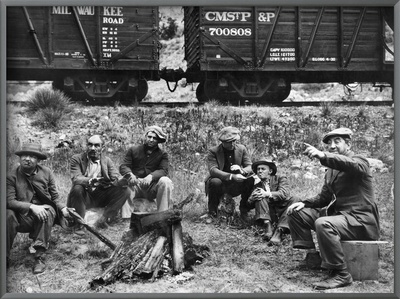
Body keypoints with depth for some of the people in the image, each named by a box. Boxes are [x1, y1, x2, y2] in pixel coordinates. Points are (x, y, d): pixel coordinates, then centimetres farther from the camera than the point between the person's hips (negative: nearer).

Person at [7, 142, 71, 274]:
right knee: (8, 215, -31)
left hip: (44, 211, 1)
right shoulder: (12, 176, -3)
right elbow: (10, 201, -12)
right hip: (22, 218, -1)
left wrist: (63, 208, -15)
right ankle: (5, 258, -19)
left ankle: (39, 257, -30)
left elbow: (55, 196, 6)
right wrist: (31, 206, -26)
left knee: (48, 211, -33)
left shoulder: (46, 172, 3)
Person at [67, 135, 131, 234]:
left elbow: (117, 178, -4)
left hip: (101, 197, 3)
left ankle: (102, 221, -21)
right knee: (77, 188, -35)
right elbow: (76, 178, -20)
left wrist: (125, 180, -30)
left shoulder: (107, 160, 7)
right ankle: (79, 225, -22)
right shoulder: (77, 159, -4)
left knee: (124, 191, -17)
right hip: (84, 197, -3)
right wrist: (91, 180, -41)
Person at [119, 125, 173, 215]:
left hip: (152, 187, 0)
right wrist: (130, 174, -25)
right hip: (136, 184, 0)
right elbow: (123, 166, 1)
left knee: (166, 181, -29)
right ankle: (126, 218, -32)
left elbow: (163, 171, -8)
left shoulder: (163, 154, 8)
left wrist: (151, 176, -30)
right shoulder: (133, 150, 9)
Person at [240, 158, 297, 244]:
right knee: (260, 198, -19)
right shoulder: (257, 186, 17)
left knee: (293, 200, -26)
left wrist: (268, 194, -25)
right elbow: (244, 209, 9)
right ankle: (267, 226, -36)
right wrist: (252, 198, -14)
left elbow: (284, 194, -10)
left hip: (282, 213, -1)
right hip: (267, 215, 1)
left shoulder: (280, 179, 13)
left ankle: (279, 231, -39)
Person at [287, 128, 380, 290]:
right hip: (337, 213, 8)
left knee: (323, 224, -36)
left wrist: (323, 156, -52)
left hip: (361, 219, -8)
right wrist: (304, 203, -3)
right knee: (296, 213, 2)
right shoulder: (331, 170, 19)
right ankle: (312, 256, 5)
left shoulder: (360, 161, -7)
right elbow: (323, 197, 18)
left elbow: (351, 165, -34)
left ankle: (341, 275, -26)